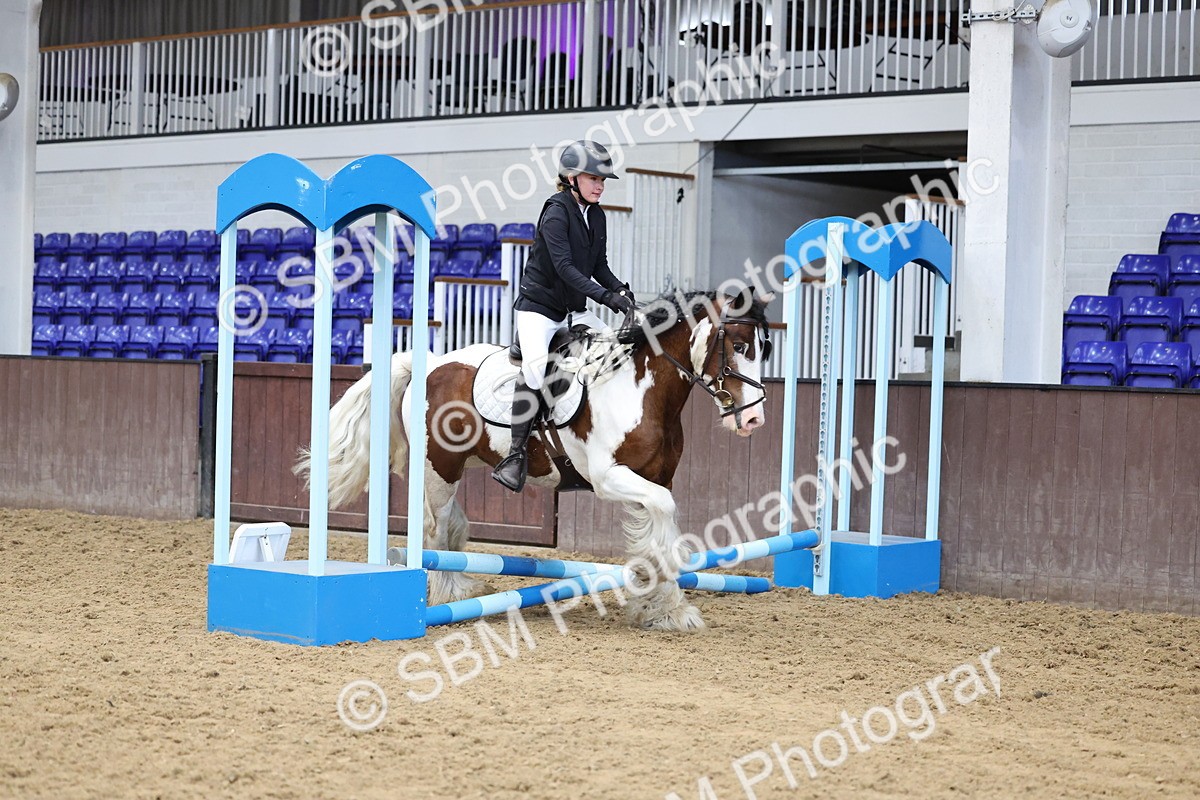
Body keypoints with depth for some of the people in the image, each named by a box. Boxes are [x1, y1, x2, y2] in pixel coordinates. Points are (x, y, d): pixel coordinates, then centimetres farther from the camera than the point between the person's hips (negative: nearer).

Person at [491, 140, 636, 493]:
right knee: (536, 367, -29)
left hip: (574, 311, 8)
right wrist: (605, 296, -34)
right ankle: (517, 453, -24)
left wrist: (620, 289, -9)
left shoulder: (596, 216, 8)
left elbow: (599, 265, 11)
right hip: (538, 307, -8)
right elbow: (564, 266, -26)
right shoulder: (556, 213, -16)